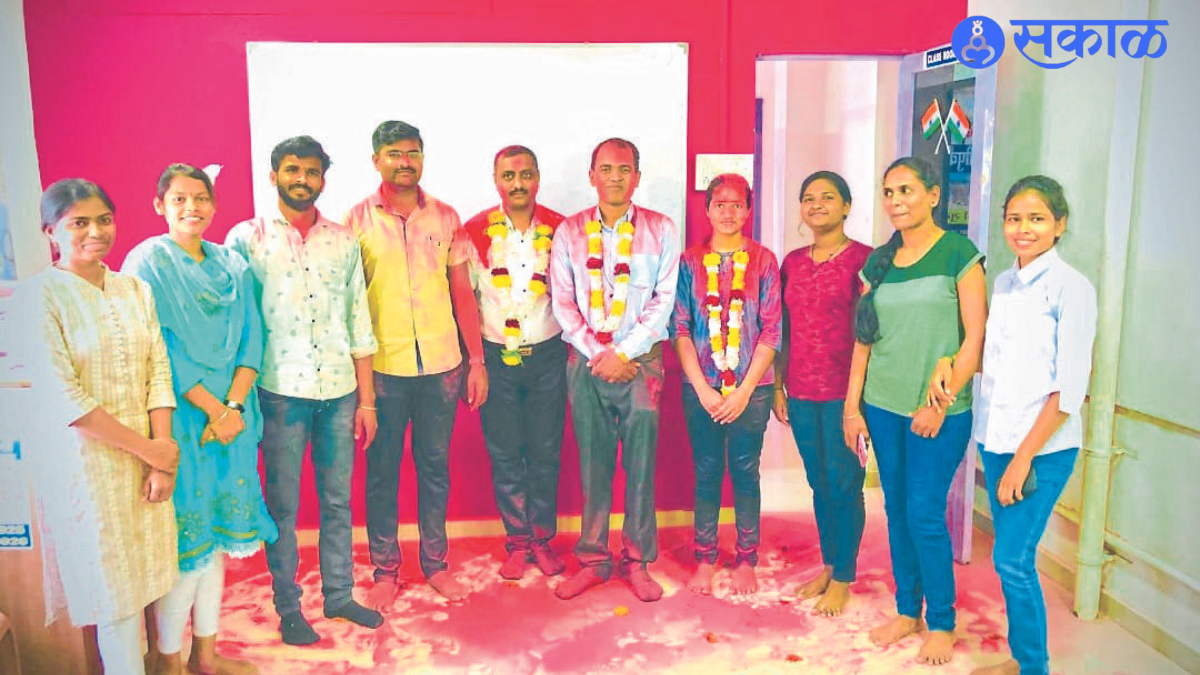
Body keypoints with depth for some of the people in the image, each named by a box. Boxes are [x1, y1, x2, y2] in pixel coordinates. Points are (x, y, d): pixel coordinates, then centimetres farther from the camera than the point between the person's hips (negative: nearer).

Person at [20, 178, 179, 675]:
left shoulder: (135, 290, 7)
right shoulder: (40, 295, -9)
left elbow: (159, 371, 2)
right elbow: (64, 397, -15)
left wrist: (163, 449, -8)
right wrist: (149, 450, -12)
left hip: (145, 456, 4)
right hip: (84, 460, -4)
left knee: (143, 574, 12)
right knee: (113, 583, 6)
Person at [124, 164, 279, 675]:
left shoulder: (232, 265, 10)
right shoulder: (148, 263, -5)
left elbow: (251, 341, 4)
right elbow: (162, 351, -12)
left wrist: (232, 406, -9)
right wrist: (213, 410, -14)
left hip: (230, 416, 5)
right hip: (178, 418, -5)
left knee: (216, 532, 12)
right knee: (181, 537, 1)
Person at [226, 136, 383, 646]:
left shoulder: (343, 241, 8)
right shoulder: (247, 238, 0)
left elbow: (359, 323, 9)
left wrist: (366, 399, 6)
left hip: (339, 391, 3)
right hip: (281, 391, -3)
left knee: (337, 501, 12)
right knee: (283, 504, 7)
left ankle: (339, 595, 28)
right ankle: (288, 607, 23)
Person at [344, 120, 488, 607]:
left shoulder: (446, 217, 5)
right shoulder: (357, 220, -1)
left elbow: (462, 291, 8)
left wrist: (477, 359, 5)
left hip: (441, 365, 2)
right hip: (383, 366, -2)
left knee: (435, 466, 12)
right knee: (381, 470, 8)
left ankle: (435, 563, 27)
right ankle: (385, 570, 23)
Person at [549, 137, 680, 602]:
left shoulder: (661, 230, 4)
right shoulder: (569, 232, 8)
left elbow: (664, 299, -2)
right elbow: (562, 303, 4)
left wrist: (624, 353, -9)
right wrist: (596, 354, -6)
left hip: (641, 359, -1)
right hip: (586, 361, 1)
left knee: (641, 464, 1)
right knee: (592, 464, 6)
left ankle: (637, 561, 15)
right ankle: (593, 560, 17)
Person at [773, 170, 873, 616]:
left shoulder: (862, 259, -6)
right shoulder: (792, 262, 10)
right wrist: (779, 386, 10)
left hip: (843, 392, -5)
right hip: (801, 393, 5)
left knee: (844, 484, 4)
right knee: (819, 483, 15)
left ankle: (843, 579, 19)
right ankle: (828, 565, 31)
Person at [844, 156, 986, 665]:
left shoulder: (957, 253, -5)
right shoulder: (879, 263, 9)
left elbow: (976, 337, -9)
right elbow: (863, 340, 10)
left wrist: (941, 403, -13)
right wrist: (852, 406, 6)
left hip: (939, 411, -5)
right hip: (883, 406, 5)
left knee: (925, 514, -3)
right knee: (896, 509, 11)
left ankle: (941, 624, 17)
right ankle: (907, 611, 27)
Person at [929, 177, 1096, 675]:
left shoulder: (1071, 287, -10)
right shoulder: (1002, 283, 9)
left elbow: (1069, 389, -13)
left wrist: (1024, 457, -14)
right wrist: (947, 363, -3)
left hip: (1043, 447, -6)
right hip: (996, 440, 6)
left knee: (1011, 559, -4)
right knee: (1011, 556, 13)